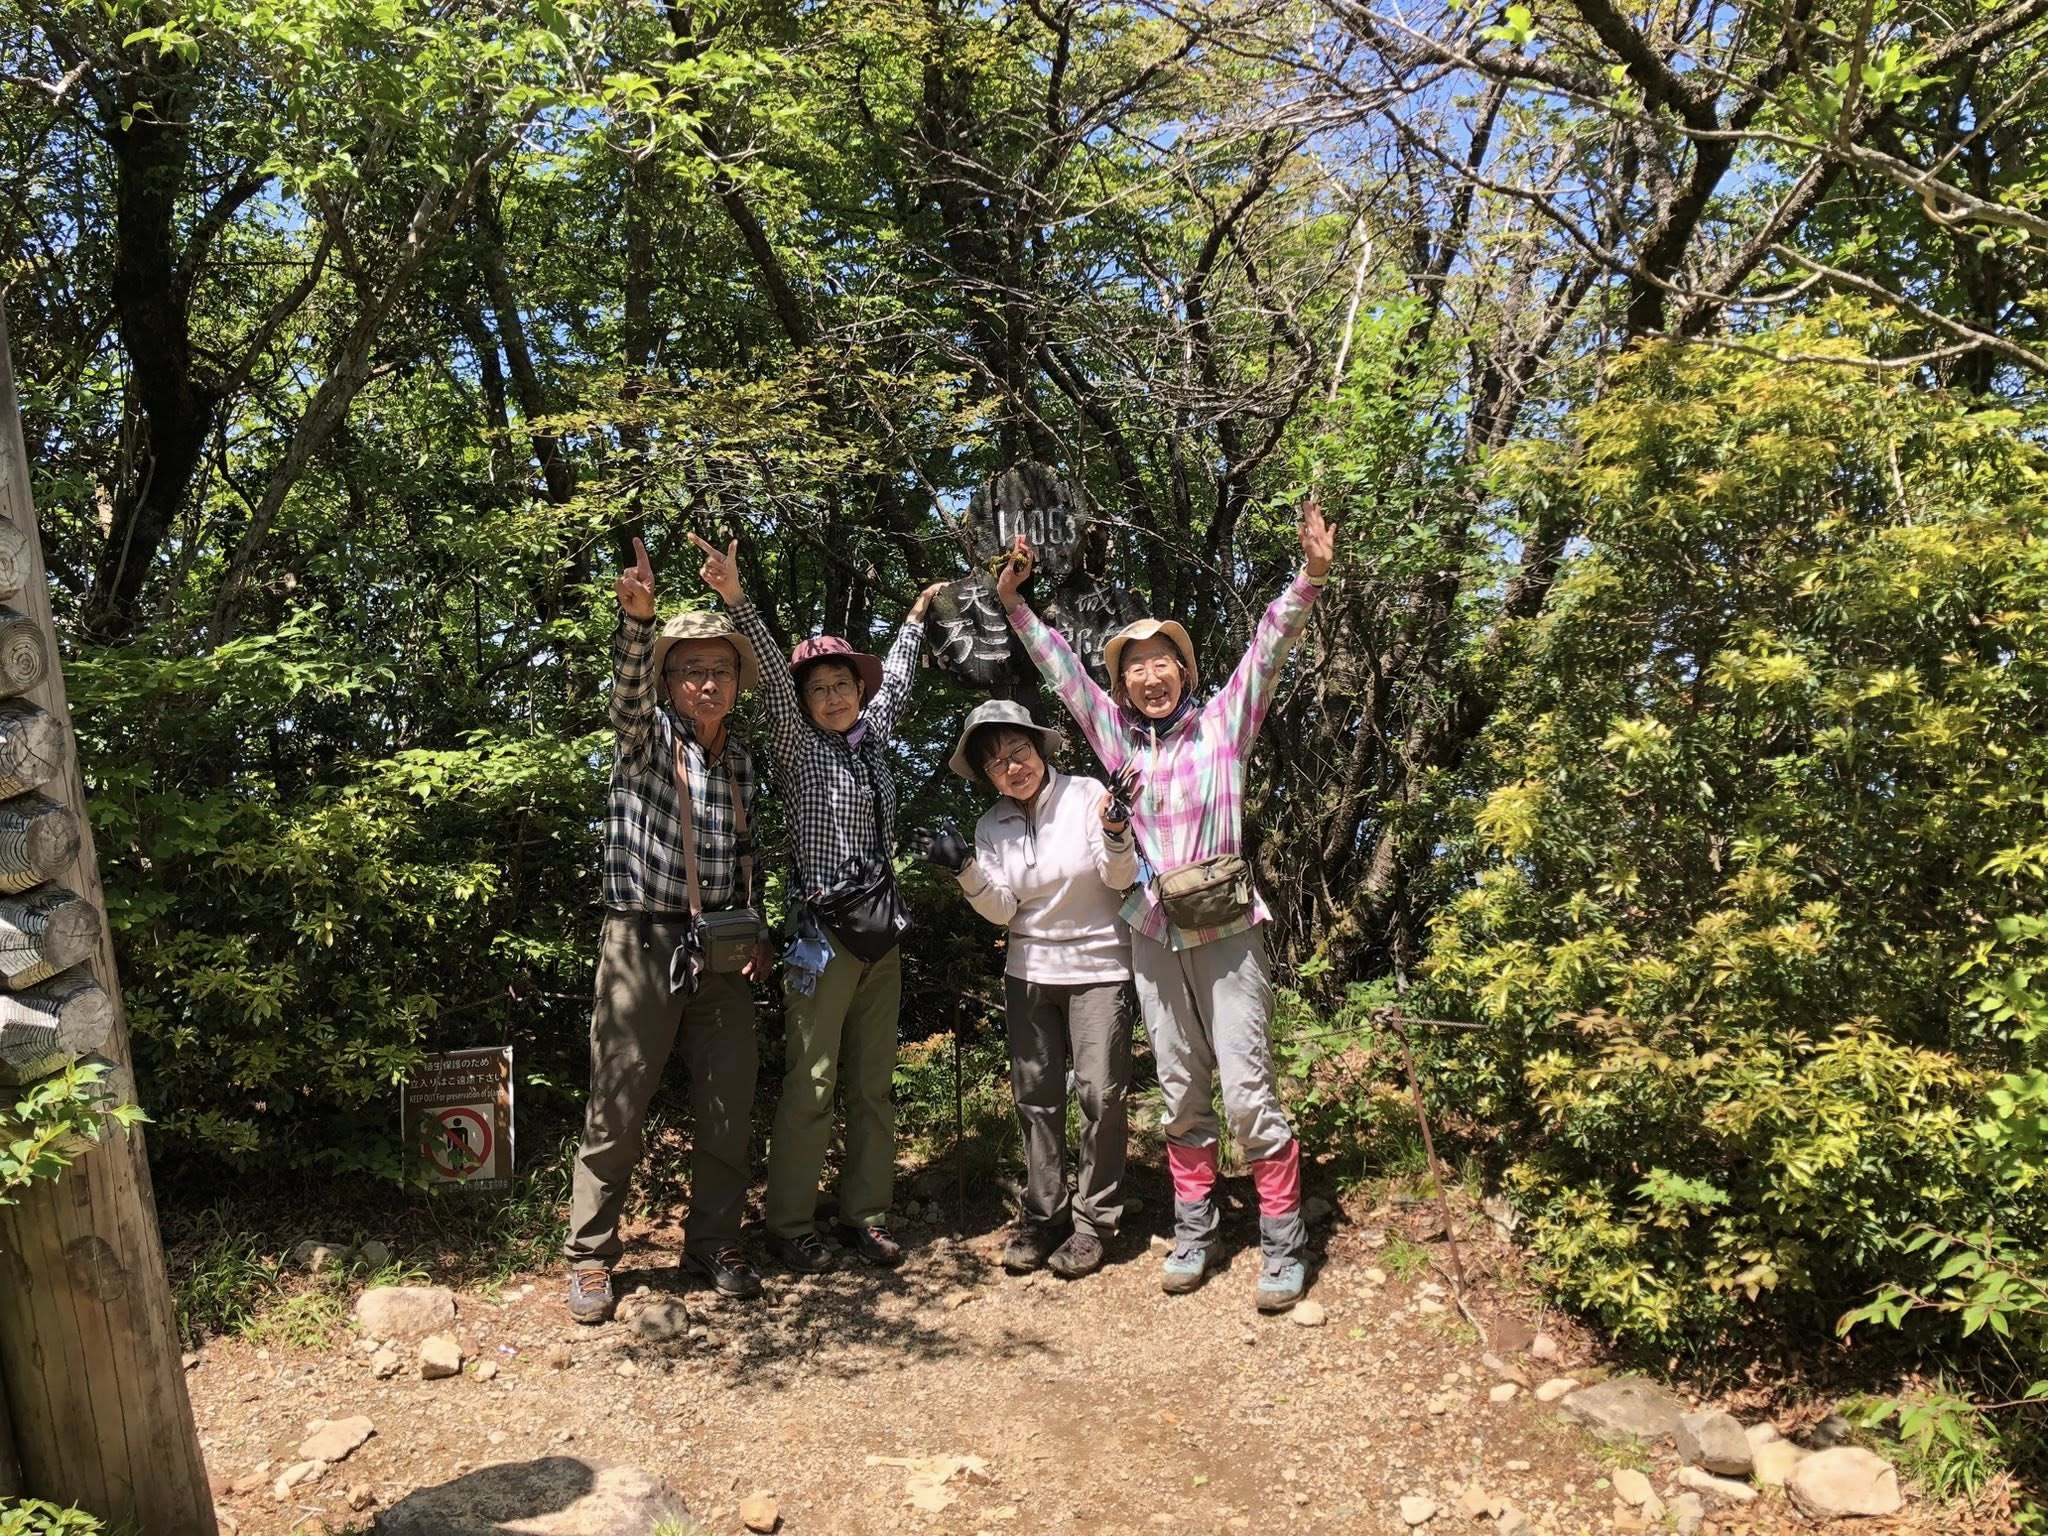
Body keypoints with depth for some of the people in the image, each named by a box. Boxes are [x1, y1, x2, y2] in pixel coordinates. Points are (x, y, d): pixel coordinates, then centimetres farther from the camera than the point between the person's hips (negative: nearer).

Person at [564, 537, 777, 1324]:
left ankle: (714, 1244, 25)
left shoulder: (742, 759, 13)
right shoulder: (647, 737, -2)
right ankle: (590, 1258, 16)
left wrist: (759, 932, 7)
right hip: (644, 942, -4)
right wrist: (637, 616, -43)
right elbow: (629, 689, -25)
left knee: (728, 1106, 9)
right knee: (617, 1107, 1)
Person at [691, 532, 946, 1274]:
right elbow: (771, 677, -15)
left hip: (882, 934, 6)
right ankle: (789, 1227, 7)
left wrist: (915, 619, 42)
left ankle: (865, 1215, 19)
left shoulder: (871, 740, 11)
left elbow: (895, 682, 28)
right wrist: (736, 600, -28)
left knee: (873, 1086, 10)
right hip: (826, 935, -6)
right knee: (811, 1086, -4)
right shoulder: (798, 748, -2)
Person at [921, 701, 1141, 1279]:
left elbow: (1121, 880, -12)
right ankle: (1043, 1214, 18)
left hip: (1097, 966, -4)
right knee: (1035, 1095, 7)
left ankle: (1094, 1220, 8)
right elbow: (1002, 910, -2)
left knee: (1100, 1092, -5)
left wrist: (1116, 837, -32)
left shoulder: (1086, 796, -10)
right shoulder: (992, 824, 2)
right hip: (1029, 971, 4)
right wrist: (965, 869, -19)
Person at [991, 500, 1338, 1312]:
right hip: (1154, 937, 4)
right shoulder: (1116, 735, 7)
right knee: (1181, 1095, 12)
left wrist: (1310, 576, -23)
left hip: (1227, 932, -4)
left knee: (1248, 1093, -5)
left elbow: (1269, 647, -11)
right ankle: (1193, 1231, 24)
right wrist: (1014, 602, 5)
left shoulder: (1223, 723, -1)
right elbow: (1061, 667, 10)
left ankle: (1284, 1244, 7)